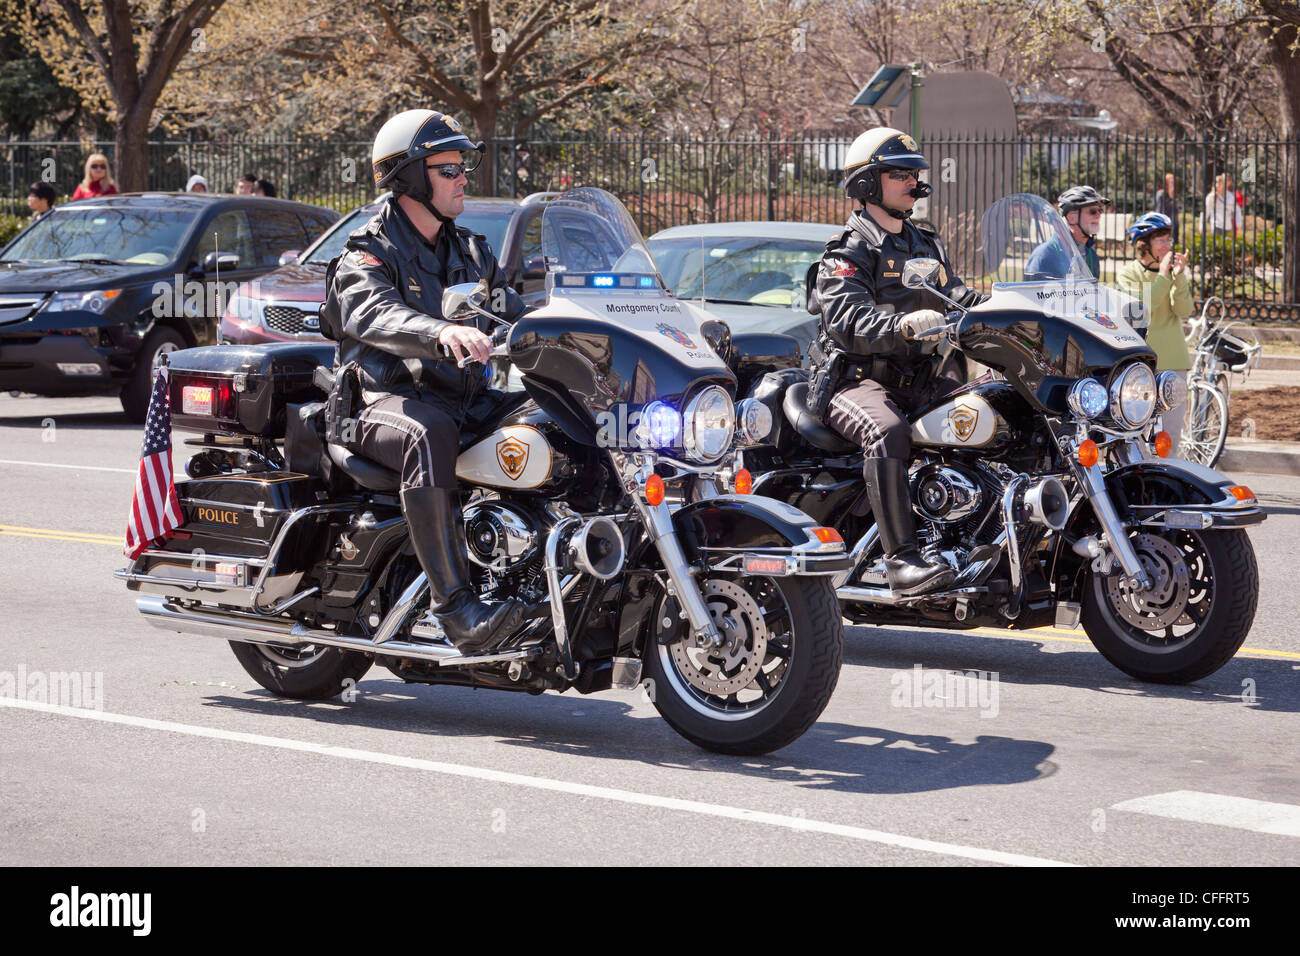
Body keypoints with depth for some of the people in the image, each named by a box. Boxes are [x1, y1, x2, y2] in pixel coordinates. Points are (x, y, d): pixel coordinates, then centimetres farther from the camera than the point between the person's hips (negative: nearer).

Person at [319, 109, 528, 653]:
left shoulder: (469, 252, 22)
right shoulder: (368, 254, -2)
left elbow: (513, 315, 16)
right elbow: (373, 314, -25)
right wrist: (442, 332, -46)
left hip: (464, 397, 7)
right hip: (386, 399, -6)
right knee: (429, 436, -40)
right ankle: (456, 608, -46)